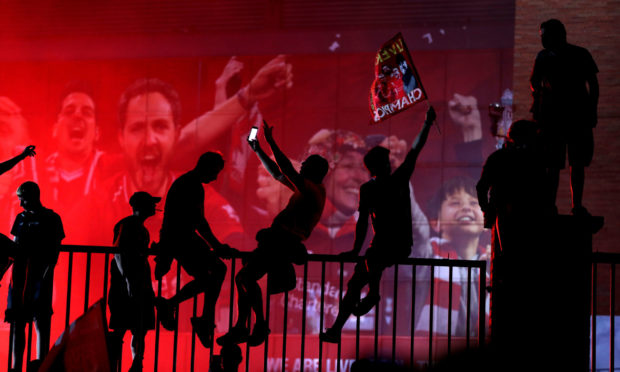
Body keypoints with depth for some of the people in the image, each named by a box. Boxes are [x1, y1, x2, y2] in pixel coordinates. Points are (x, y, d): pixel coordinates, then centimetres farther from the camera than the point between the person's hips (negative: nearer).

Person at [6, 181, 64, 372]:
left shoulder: (51, 219, 0)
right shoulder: (20, 218, 16)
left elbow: (55, 251, -6)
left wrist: (46, 273, -16)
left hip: (39, 277, -6)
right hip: (19, 277, 6)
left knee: (40, 321, -8)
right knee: (17, 324, 6)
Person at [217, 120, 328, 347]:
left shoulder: (314, 190, -7)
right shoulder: (305, 190, 23)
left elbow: (287, 170, -17)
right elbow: (278, 174, 30)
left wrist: (271, 142, -13)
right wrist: (258, 150, 28)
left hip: (283, 243, -10)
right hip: (278, 243, 10)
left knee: (246, 277, -22)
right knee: (244, 278, 11)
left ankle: (260, 325, -20)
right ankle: (240, 328, 10)